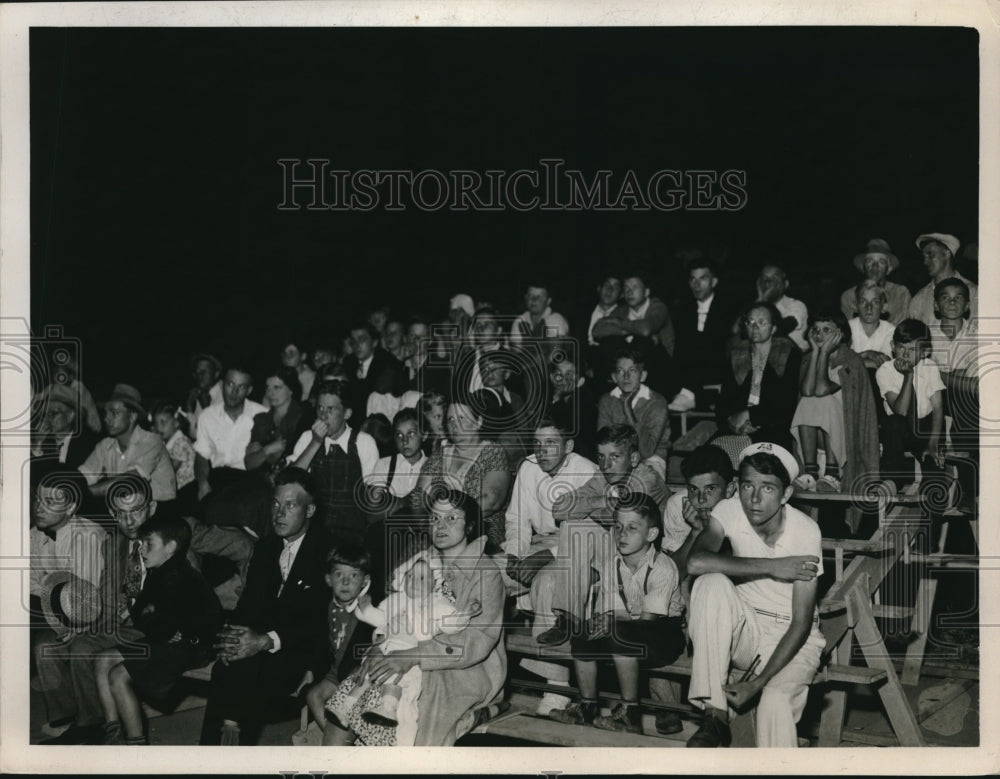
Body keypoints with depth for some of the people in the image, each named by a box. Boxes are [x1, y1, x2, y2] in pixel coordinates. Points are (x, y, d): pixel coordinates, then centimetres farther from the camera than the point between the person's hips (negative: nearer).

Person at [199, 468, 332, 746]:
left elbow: (319, 620, -16)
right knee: (225, 670, -24)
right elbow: (249, 604, 11)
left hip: (306, 650, -5)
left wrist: (266, 641, -27)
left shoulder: (328, 551, -8)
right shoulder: (266, 547, 15)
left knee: (248, 669, -32)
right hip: (258, 642, 5)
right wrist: (232, 635, -12)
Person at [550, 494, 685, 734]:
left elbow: (648, 620, -24)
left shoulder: (663, 568, -19)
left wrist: (613, 622, -39)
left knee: (619, 633, -33)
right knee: (582, 633, -16)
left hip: (667, 635, -6)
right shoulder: (611, 560, -3)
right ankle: (587, 707, -3)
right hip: (626, 633, 6)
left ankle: (630, 715, -23)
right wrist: (603, 621, -30)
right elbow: (610, 612, -6)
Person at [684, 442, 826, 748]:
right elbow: (695, 562, -30)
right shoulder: (729, 511, -11)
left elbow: (801, 623, -16)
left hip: (791, 638, -3)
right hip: (744, 627, 3)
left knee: (776, 702, -35)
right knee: (712, 584, -29)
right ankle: (715, 716, -25)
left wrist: (758, 683, -23)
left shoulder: (806, 532, -18)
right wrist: (772, 567, -29)